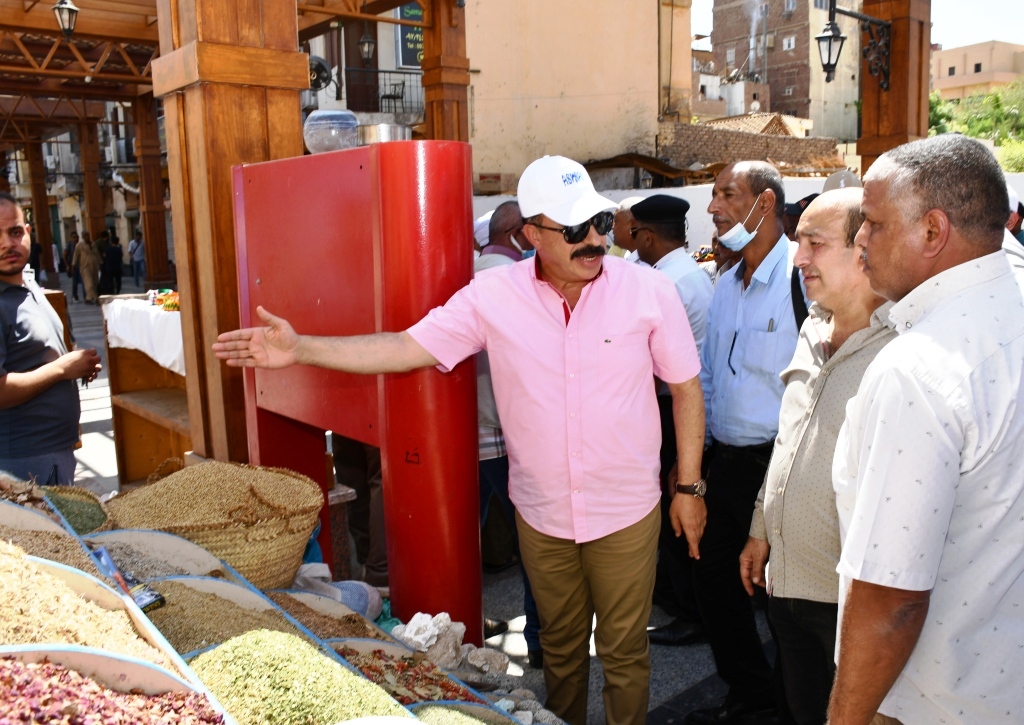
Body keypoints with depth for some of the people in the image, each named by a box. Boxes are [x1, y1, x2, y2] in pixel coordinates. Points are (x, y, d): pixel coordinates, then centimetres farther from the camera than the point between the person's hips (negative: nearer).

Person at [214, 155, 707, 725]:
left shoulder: (650, 291, -13)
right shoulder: (494, 296, -10)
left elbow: (687, 389, -4)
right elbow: (406, 348, -9)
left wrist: (689, 486, -3)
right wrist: (300, 349, -16)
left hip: (626, 512, -1)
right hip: (541, 512, 2)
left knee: (624, 651, 15)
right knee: (560, 645, 23)